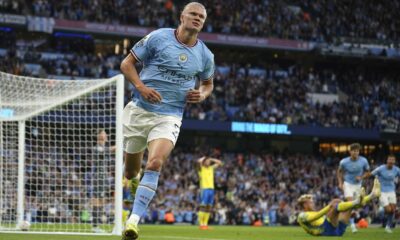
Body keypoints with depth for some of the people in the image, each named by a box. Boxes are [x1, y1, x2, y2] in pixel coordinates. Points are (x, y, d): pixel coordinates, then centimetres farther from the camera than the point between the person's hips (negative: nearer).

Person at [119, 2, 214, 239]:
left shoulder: (205, 55, 5)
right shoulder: (158, 38, -5)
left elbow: (208, 84, 23)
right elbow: (127, 63, 0)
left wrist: (203, 94, -1)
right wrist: (141, 87, -17)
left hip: (170, 116, 1)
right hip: (139, 110, 0)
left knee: (155, 163, -24)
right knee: (130, 172, 7)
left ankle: (134, 220, -25)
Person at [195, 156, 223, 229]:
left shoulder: (211, 168, 18)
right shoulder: (201, 168, 0)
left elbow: (219, 163, 25)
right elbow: (198, 162, -21)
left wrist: (211, 159, 15)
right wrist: (204, 158, -2)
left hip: (211, 189, 6)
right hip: (204, 188, -6)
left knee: (209, 207, 5)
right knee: (203, 207, -10)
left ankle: (205, 224, 7)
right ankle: (201, 224, -10)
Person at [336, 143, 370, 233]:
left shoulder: (363, 161, -14)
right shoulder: (344, 162, -16)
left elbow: (367, 172, 1)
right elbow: (339, 171, 3)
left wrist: (361, 177, -18)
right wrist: (340, 183, -6)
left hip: (358, 184, 3)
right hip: (348, 184, -3)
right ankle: (352, 224, -15)